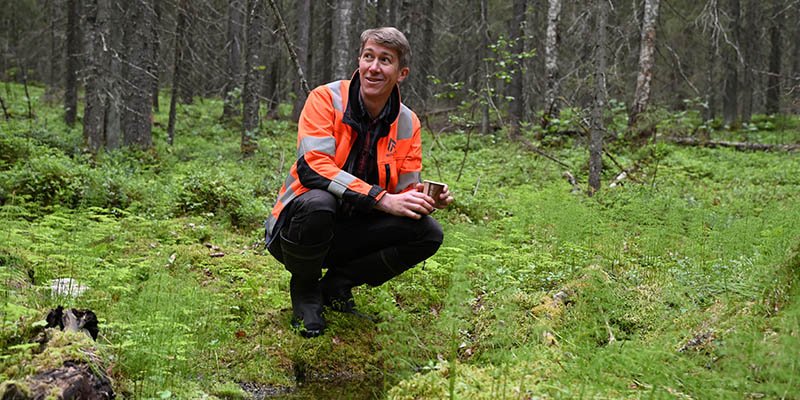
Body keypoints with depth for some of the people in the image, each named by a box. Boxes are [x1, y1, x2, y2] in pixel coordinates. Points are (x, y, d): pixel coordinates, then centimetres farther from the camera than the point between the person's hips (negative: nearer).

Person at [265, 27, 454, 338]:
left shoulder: (407, 123, 0)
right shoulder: (326, 99, -14)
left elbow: (405, 191, 2)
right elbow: (311, 166, -27)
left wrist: (428, 201, -24)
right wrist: (381, 198, -33)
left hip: (350, 235, 4)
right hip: (298, 224, -4)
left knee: (428, 233, -16)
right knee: (318, 202, -38)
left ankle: (337, 284, 2)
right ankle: (305, 289, -6)